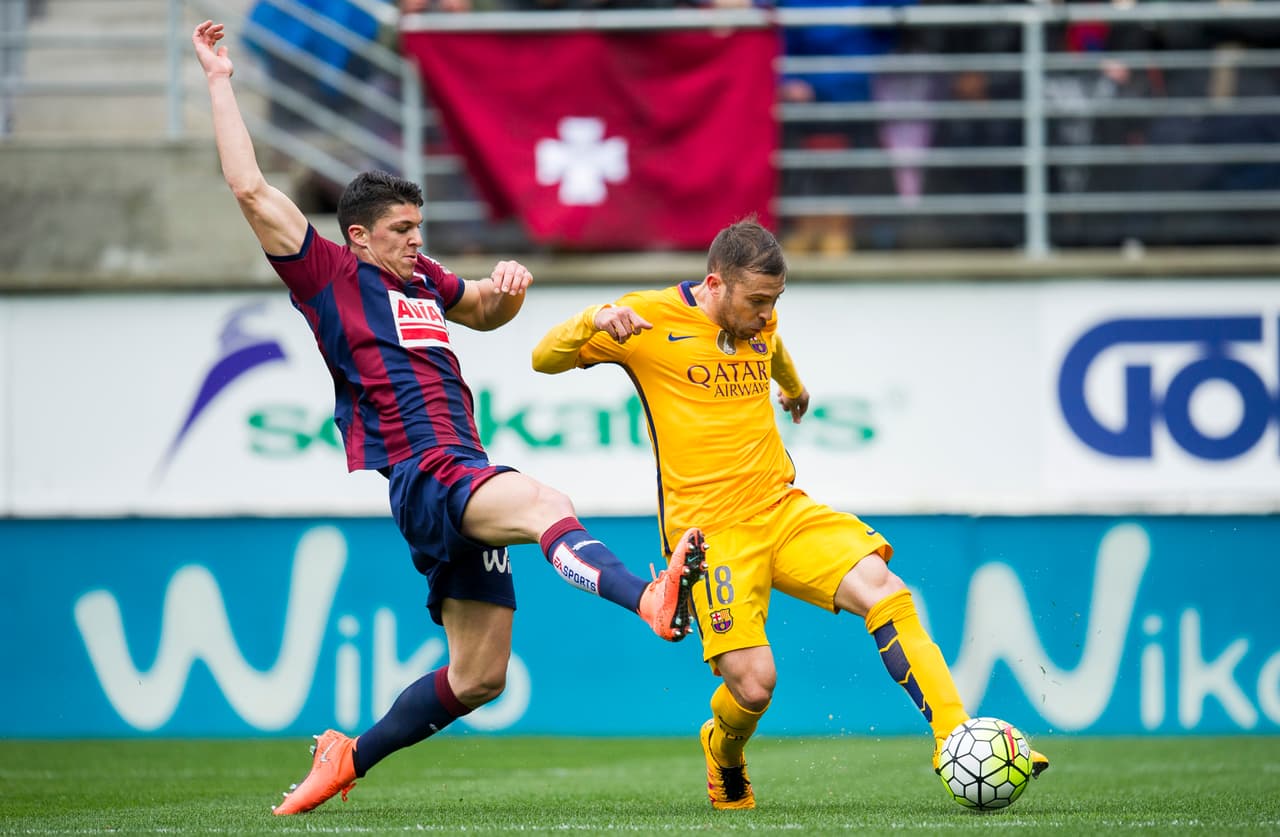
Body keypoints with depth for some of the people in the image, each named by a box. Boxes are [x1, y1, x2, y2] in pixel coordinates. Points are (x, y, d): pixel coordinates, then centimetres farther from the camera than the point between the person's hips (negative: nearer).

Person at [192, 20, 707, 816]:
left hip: (463, 478, 8)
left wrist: (510, 285, 17)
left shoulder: (419, 279, 23)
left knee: (479, 676, 9)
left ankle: (351, 755, 24)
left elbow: (487, 312, 41)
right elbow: (251, 189, -3)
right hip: (415, 474, -8)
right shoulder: (331, 275, 3)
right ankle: (652, 599, -60)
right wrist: (221, 82, 0)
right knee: (547, 504, -35)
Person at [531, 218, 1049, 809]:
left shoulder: (760, 321, 11)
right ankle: (724, 753, 21)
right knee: (752, 685, -16)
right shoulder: (652, 319, -7)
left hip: (784, 510, 5)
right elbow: (544, 359, -6)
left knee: (885, 592, -19)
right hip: (712, 531, -5)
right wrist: (594, 321, -27)